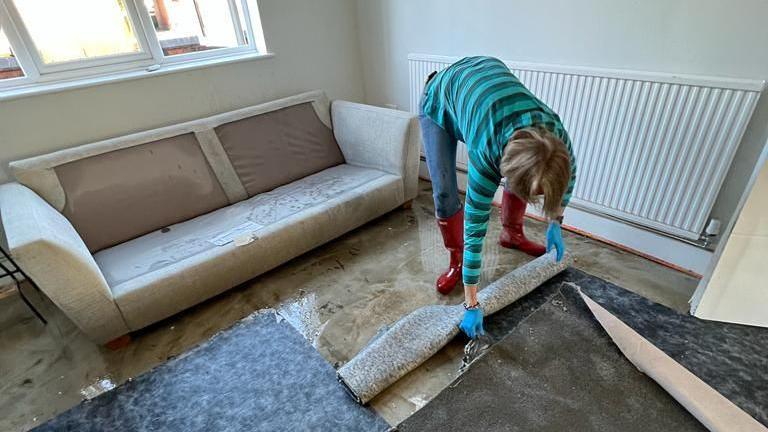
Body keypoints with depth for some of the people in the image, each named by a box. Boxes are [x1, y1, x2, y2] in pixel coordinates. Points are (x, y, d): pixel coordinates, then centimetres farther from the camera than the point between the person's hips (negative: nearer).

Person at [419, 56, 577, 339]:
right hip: (441, 100, -4)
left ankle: (511, 234, 24)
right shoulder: (486, 157, -41)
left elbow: (568, 174, -5)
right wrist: (472, 306, -28)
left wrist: (555, 225, -3)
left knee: (522, 174, 0)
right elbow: (474, 231, -35)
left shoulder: (555, 134, -30)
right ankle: (456, 263, 6)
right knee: (444, 191, -14)